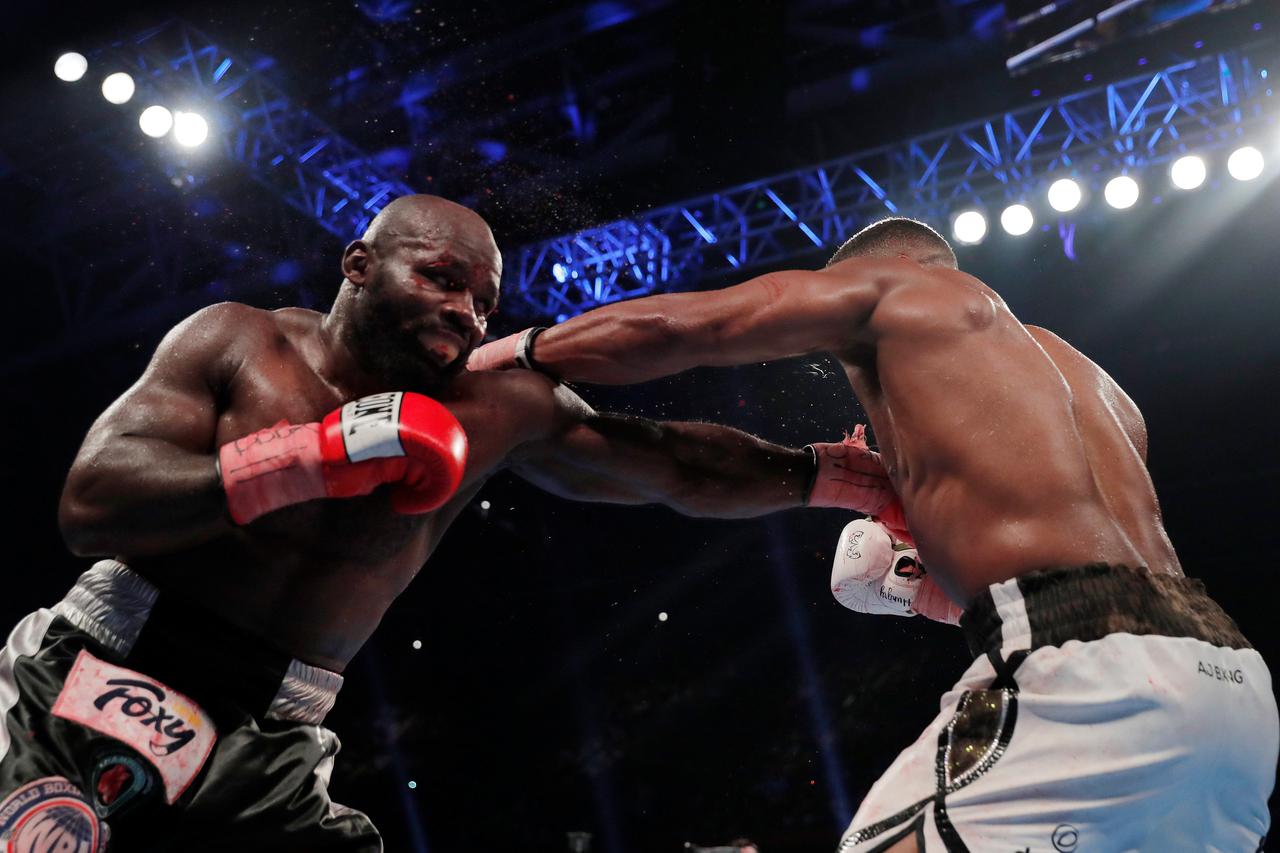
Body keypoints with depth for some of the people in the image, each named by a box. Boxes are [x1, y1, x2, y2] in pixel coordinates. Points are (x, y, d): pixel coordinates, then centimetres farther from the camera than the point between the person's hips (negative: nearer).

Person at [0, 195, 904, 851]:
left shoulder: (497, 412, 2)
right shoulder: (236, 341, -2)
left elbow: (674, 464, 8)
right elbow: (91, 505, -13)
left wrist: (834, 477, 5)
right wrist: (319, 456, -21)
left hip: (269, 749, 2)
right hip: (103, 690, -2)